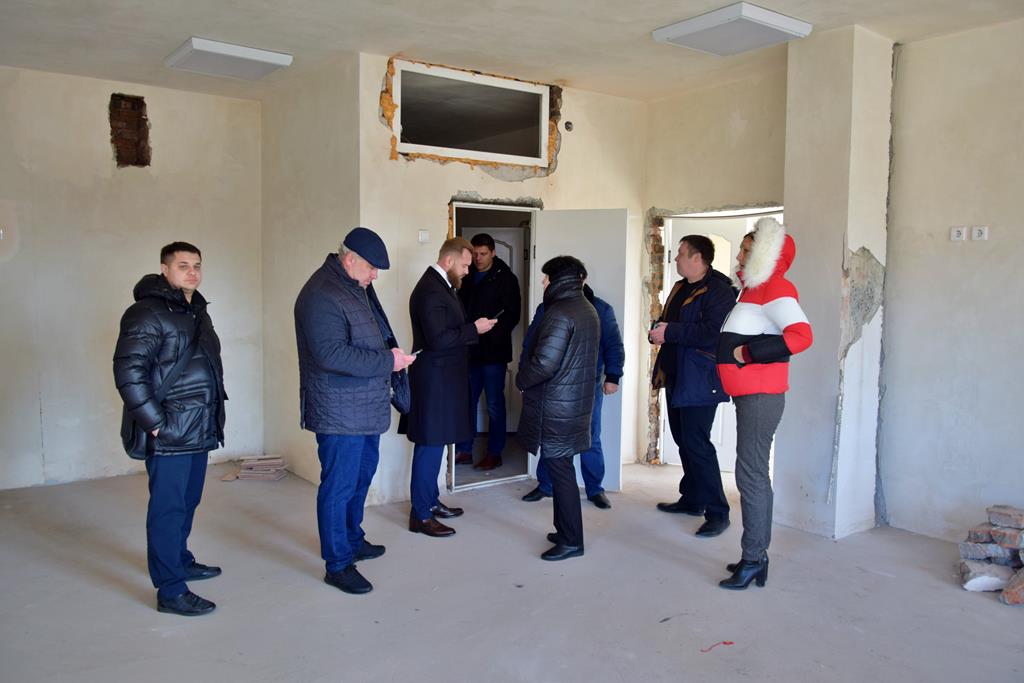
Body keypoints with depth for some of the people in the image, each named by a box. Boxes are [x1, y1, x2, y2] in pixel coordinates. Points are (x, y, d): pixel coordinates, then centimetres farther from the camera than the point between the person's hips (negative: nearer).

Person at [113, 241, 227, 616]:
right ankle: (170, 591, 6)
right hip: (170, 435, -8)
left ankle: (180, 561, 36)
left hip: (199, 430, 9)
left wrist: (212, 415, 17)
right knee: (168, 509, -2)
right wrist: (155, 423, -19)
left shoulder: (196, 312, 15)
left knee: (188, 503, 20)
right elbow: (128, 373, -19)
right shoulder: (147, 314, -13)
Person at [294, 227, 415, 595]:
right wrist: (388, 361, -22)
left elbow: (378, 330, 24)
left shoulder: (359, 287, 12)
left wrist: (392, 350, 4)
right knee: (339, 486, -1)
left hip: (366, 407, 10)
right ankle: (338, 564, 11)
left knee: (362, 475, 21)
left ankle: (353, 541, 38)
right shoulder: (321, 295, -19)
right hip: (339, 411, -10)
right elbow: (331, 353, -27)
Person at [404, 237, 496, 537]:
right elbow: (438, 339, -25)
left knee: (434, 444, 18)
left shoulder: (441, 286, 14)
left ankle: (431, 501, 29)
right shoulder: (430, 290, -19)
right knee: (430, 446, -4)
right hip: (434, 380, -11)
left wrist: (473, 329, 7)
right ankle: (420, 515, 5)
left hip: (443, 379, 11)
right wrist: (474, 329, -18)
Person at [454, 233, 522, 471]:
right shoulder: (467, 276, 10)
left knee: (494, 405, 3)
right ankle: (464, 450, 19)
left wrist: (492, 334, -17)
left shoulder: (505, 278, -3)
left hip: (493, 351, -4)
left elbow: (513, 315, -7)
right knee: (467, 401, 8)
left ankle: (494, 453, 13)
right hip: (469, 350, 5)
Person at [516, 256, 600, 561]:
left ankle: (571, 541, 7)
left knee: (560, 470, -2)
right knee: (562, 468, 17)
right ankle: (566, 531, 27)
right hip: (577, 402, 9)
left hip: (556, 407, -9)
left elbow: (544, 362, -24)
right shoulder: (587, 309, 11)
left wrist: (521, 381, -5)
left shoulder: (560, 314, -19)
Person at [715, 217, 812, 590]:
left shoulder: (775, 288, -12)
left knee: (750, 474, -8)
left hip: (760, 398, -10)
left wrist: (748, 352, -23)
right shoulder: (756, 289, 18)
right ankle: (756, 556, 22)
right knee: (754, 474, 13)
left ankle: (753, 559, 0)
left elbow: (801, 335, -28)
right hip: (750, 396, 10)